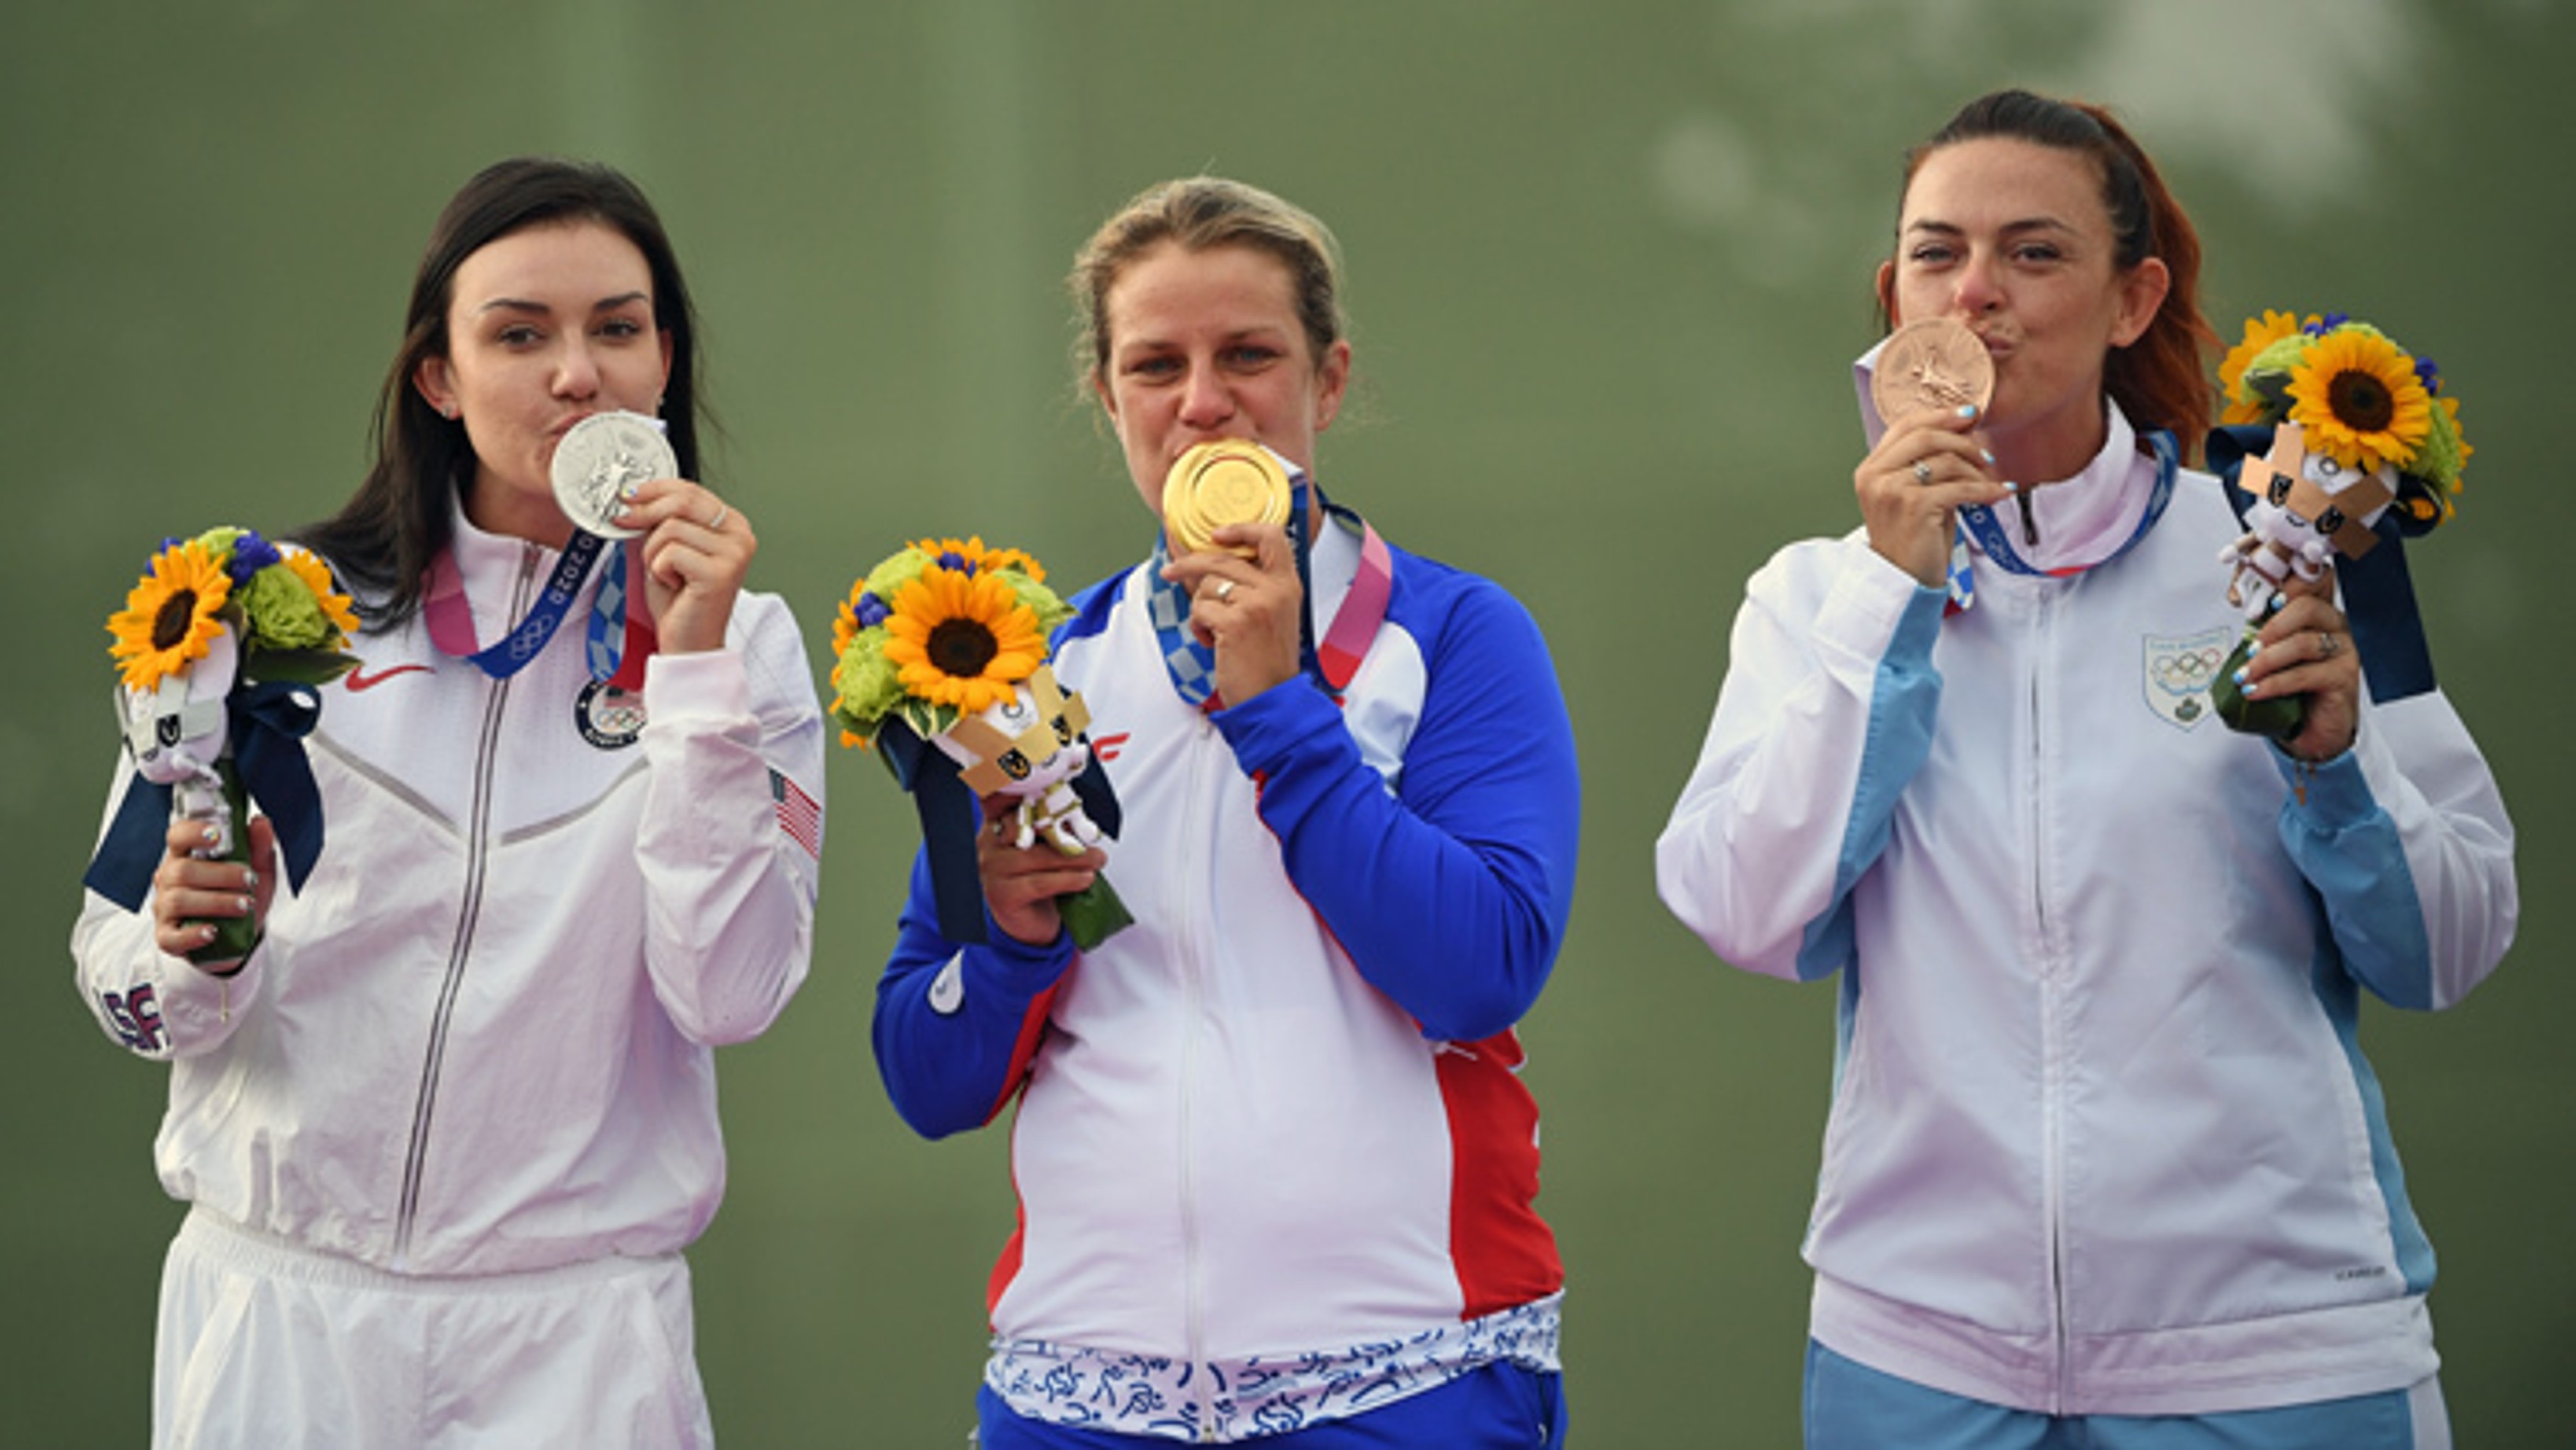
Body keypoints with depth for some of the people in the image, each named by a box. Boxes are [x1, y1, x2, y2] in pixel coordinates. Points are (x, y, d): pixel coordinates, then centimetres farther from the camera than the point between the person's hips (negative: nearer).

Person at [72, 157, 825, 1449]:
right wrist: (193, 949, -18)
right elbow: (125, 971, 3)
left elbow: (727, 992, -12)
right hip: (274, 1305, 1)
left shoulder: (743, 647, 2)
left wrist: (693, 665, -15)